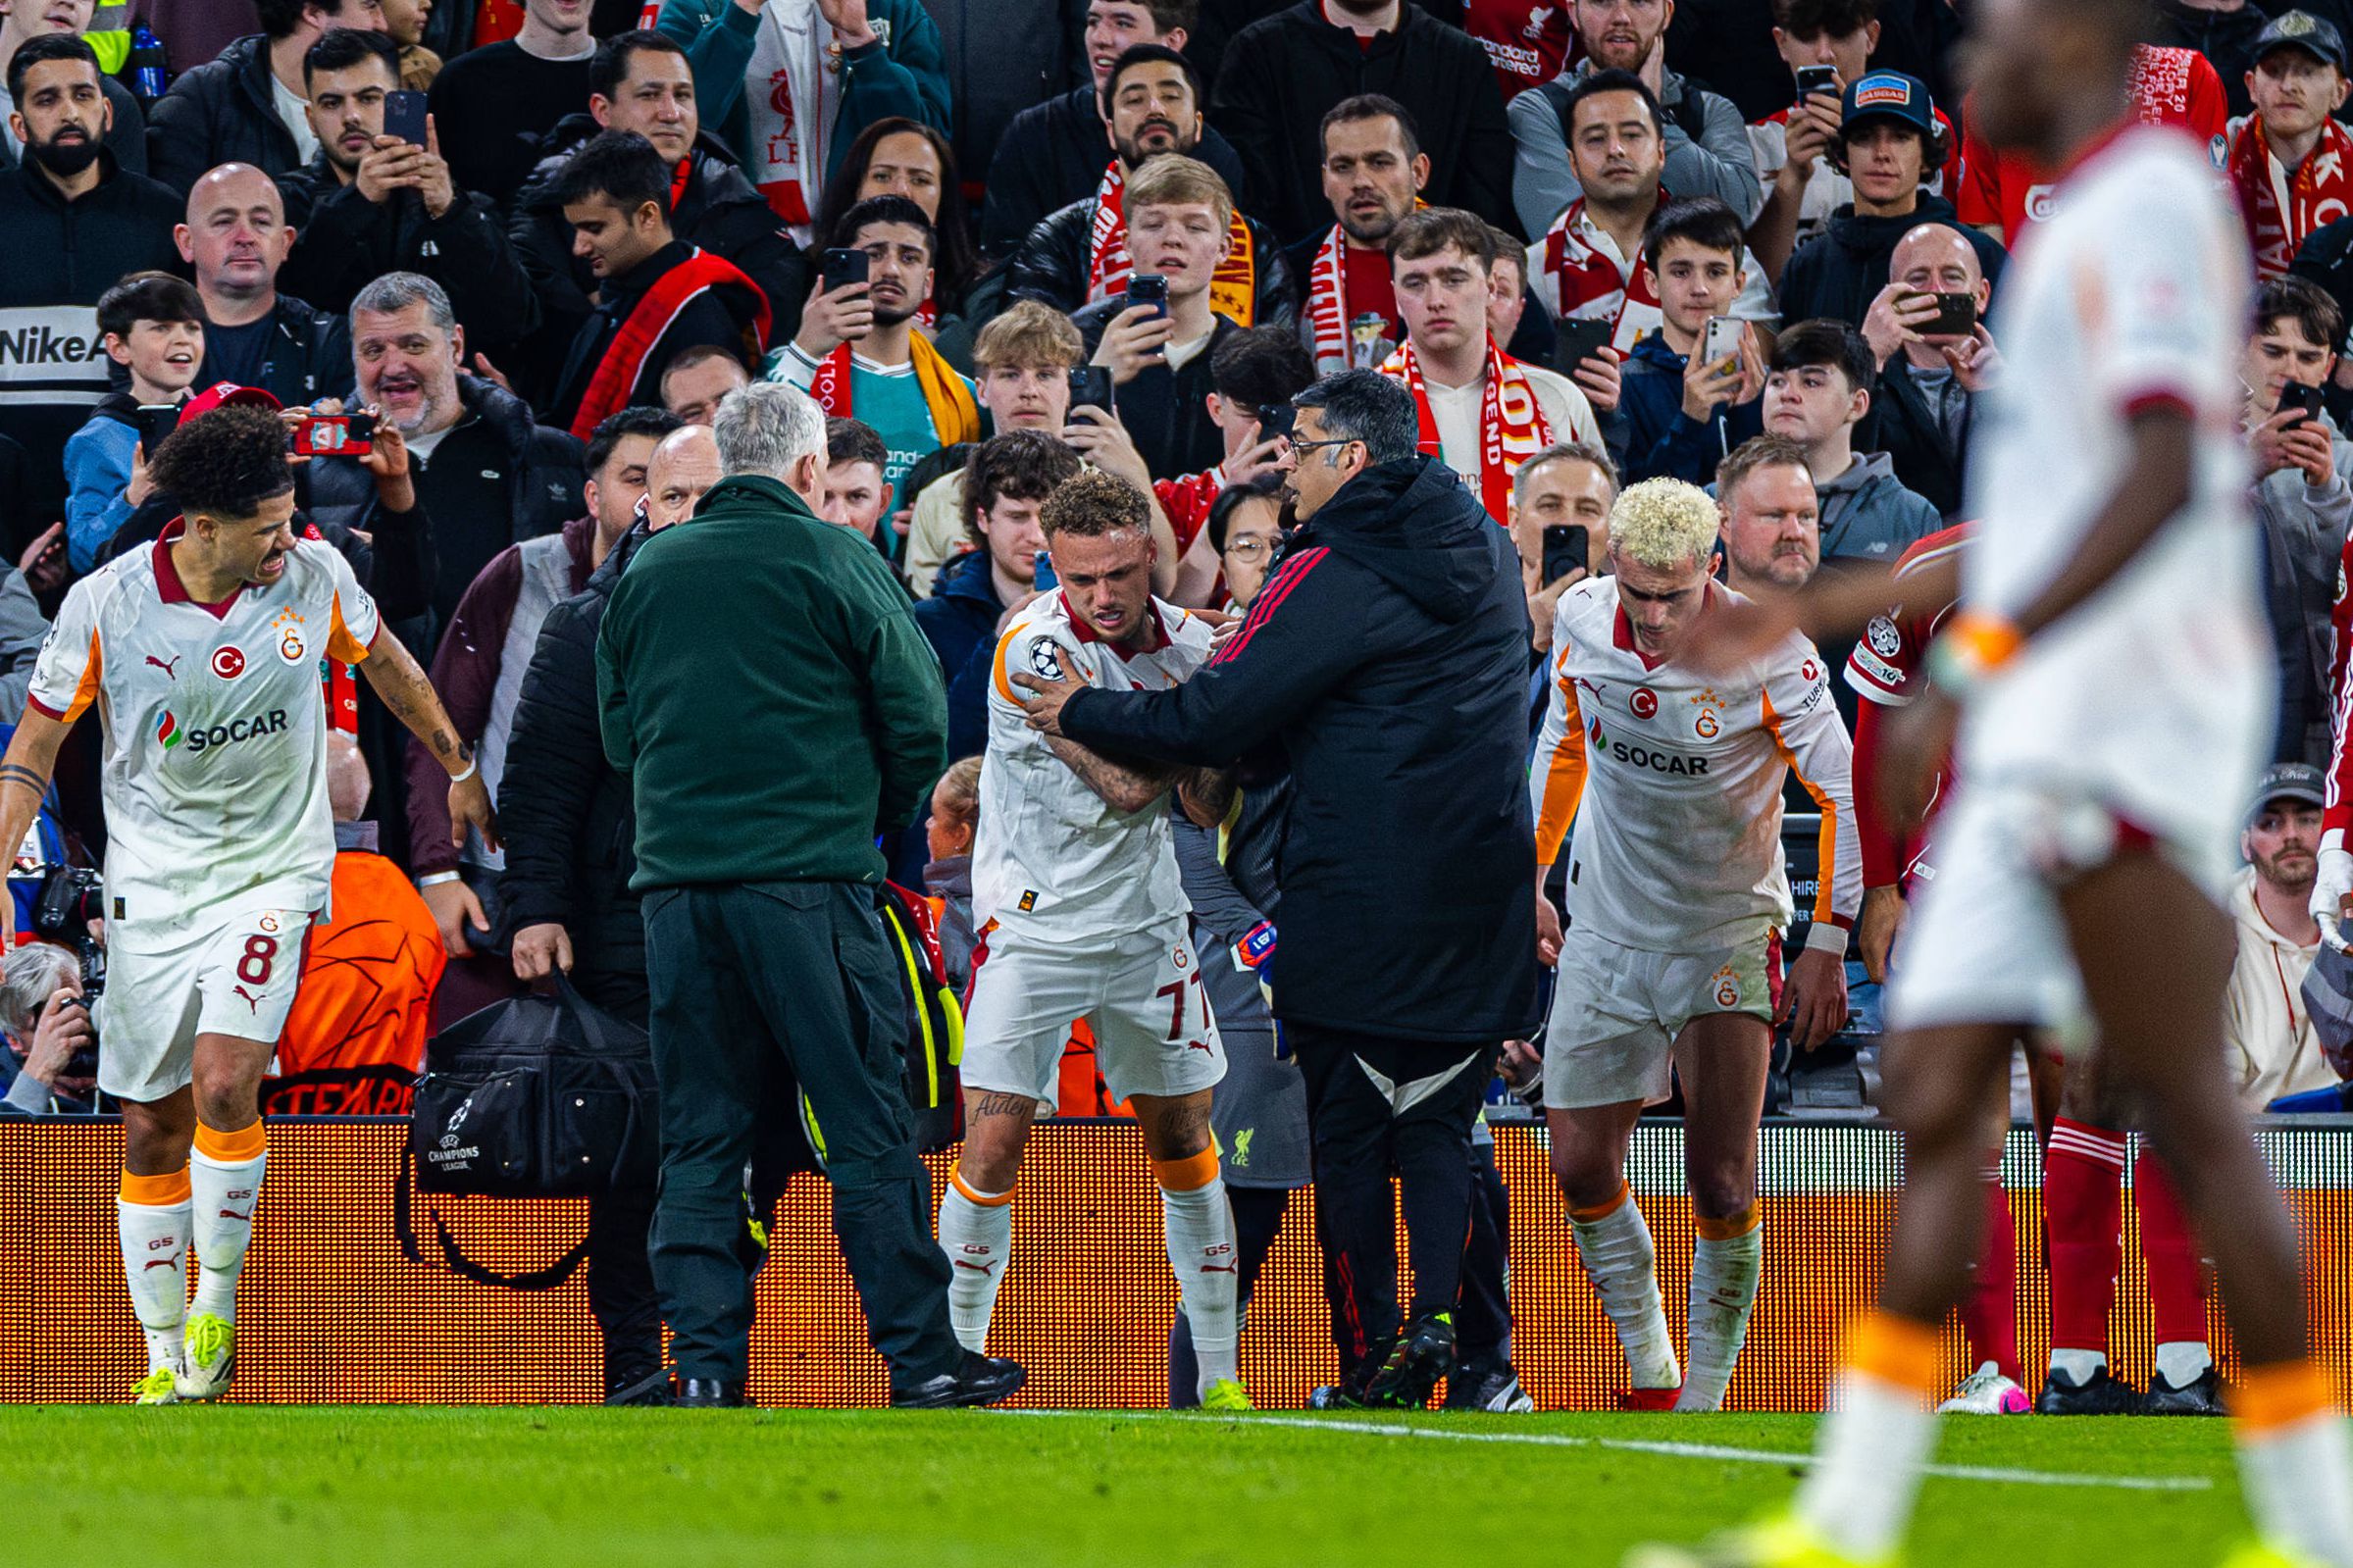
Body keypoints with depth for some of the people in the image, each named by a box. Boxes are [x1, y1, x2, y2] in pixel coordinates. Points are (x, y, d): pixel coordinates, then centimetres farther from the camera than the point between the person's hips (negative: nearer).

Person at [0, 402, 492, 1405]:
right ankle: (166, 1356, 16)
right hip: (149, 887, 1)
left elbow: (387, 665, 13)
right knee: (151, 1128, 4)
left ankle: (216, 1304, -2)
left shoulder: (314, 577, -8)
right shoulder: (104, 605, -13)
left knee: (223, 1087, -21)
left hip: (272, 875, -1)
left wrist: (458, 770, 24)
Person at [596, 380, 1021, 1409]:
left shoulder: (646, 572, 10)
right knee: (867, 1128, 0)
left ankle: (704, 1360, 0)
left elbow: (619, 732, 16)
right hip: (808, 879, -4)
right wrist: (878, 812, 15)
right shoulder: (835, 562, -2)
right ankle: (919, 1356, 1)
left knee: (699, 1134, 7)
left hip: (676, 881, 4)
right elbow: (915, 718, -2)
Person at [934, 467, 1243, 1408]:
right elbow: (1128, 784, -24)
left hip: (1146, 926, 5)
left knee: (1184, 1137, 7)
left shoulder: (1185, 640, -1)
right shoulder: (1032, 650, -19)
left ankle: (1220, 1375, 15)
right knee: (993, 1146, -9)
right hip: (1032, 930, -5)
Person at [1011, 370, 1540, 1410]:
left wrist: (1084, 715, 2)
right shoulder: (1489, 556, 10)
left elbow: (1217, 719, -11)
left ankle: (1373, 1359, 0)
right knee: (1439, 1123, 11)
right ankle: (1439, 1311, -6)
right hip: (1481, 888, 6)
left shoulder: (1332, 578, -13)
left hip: (1359, 894, -6)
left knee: (1348, 1134, 2)